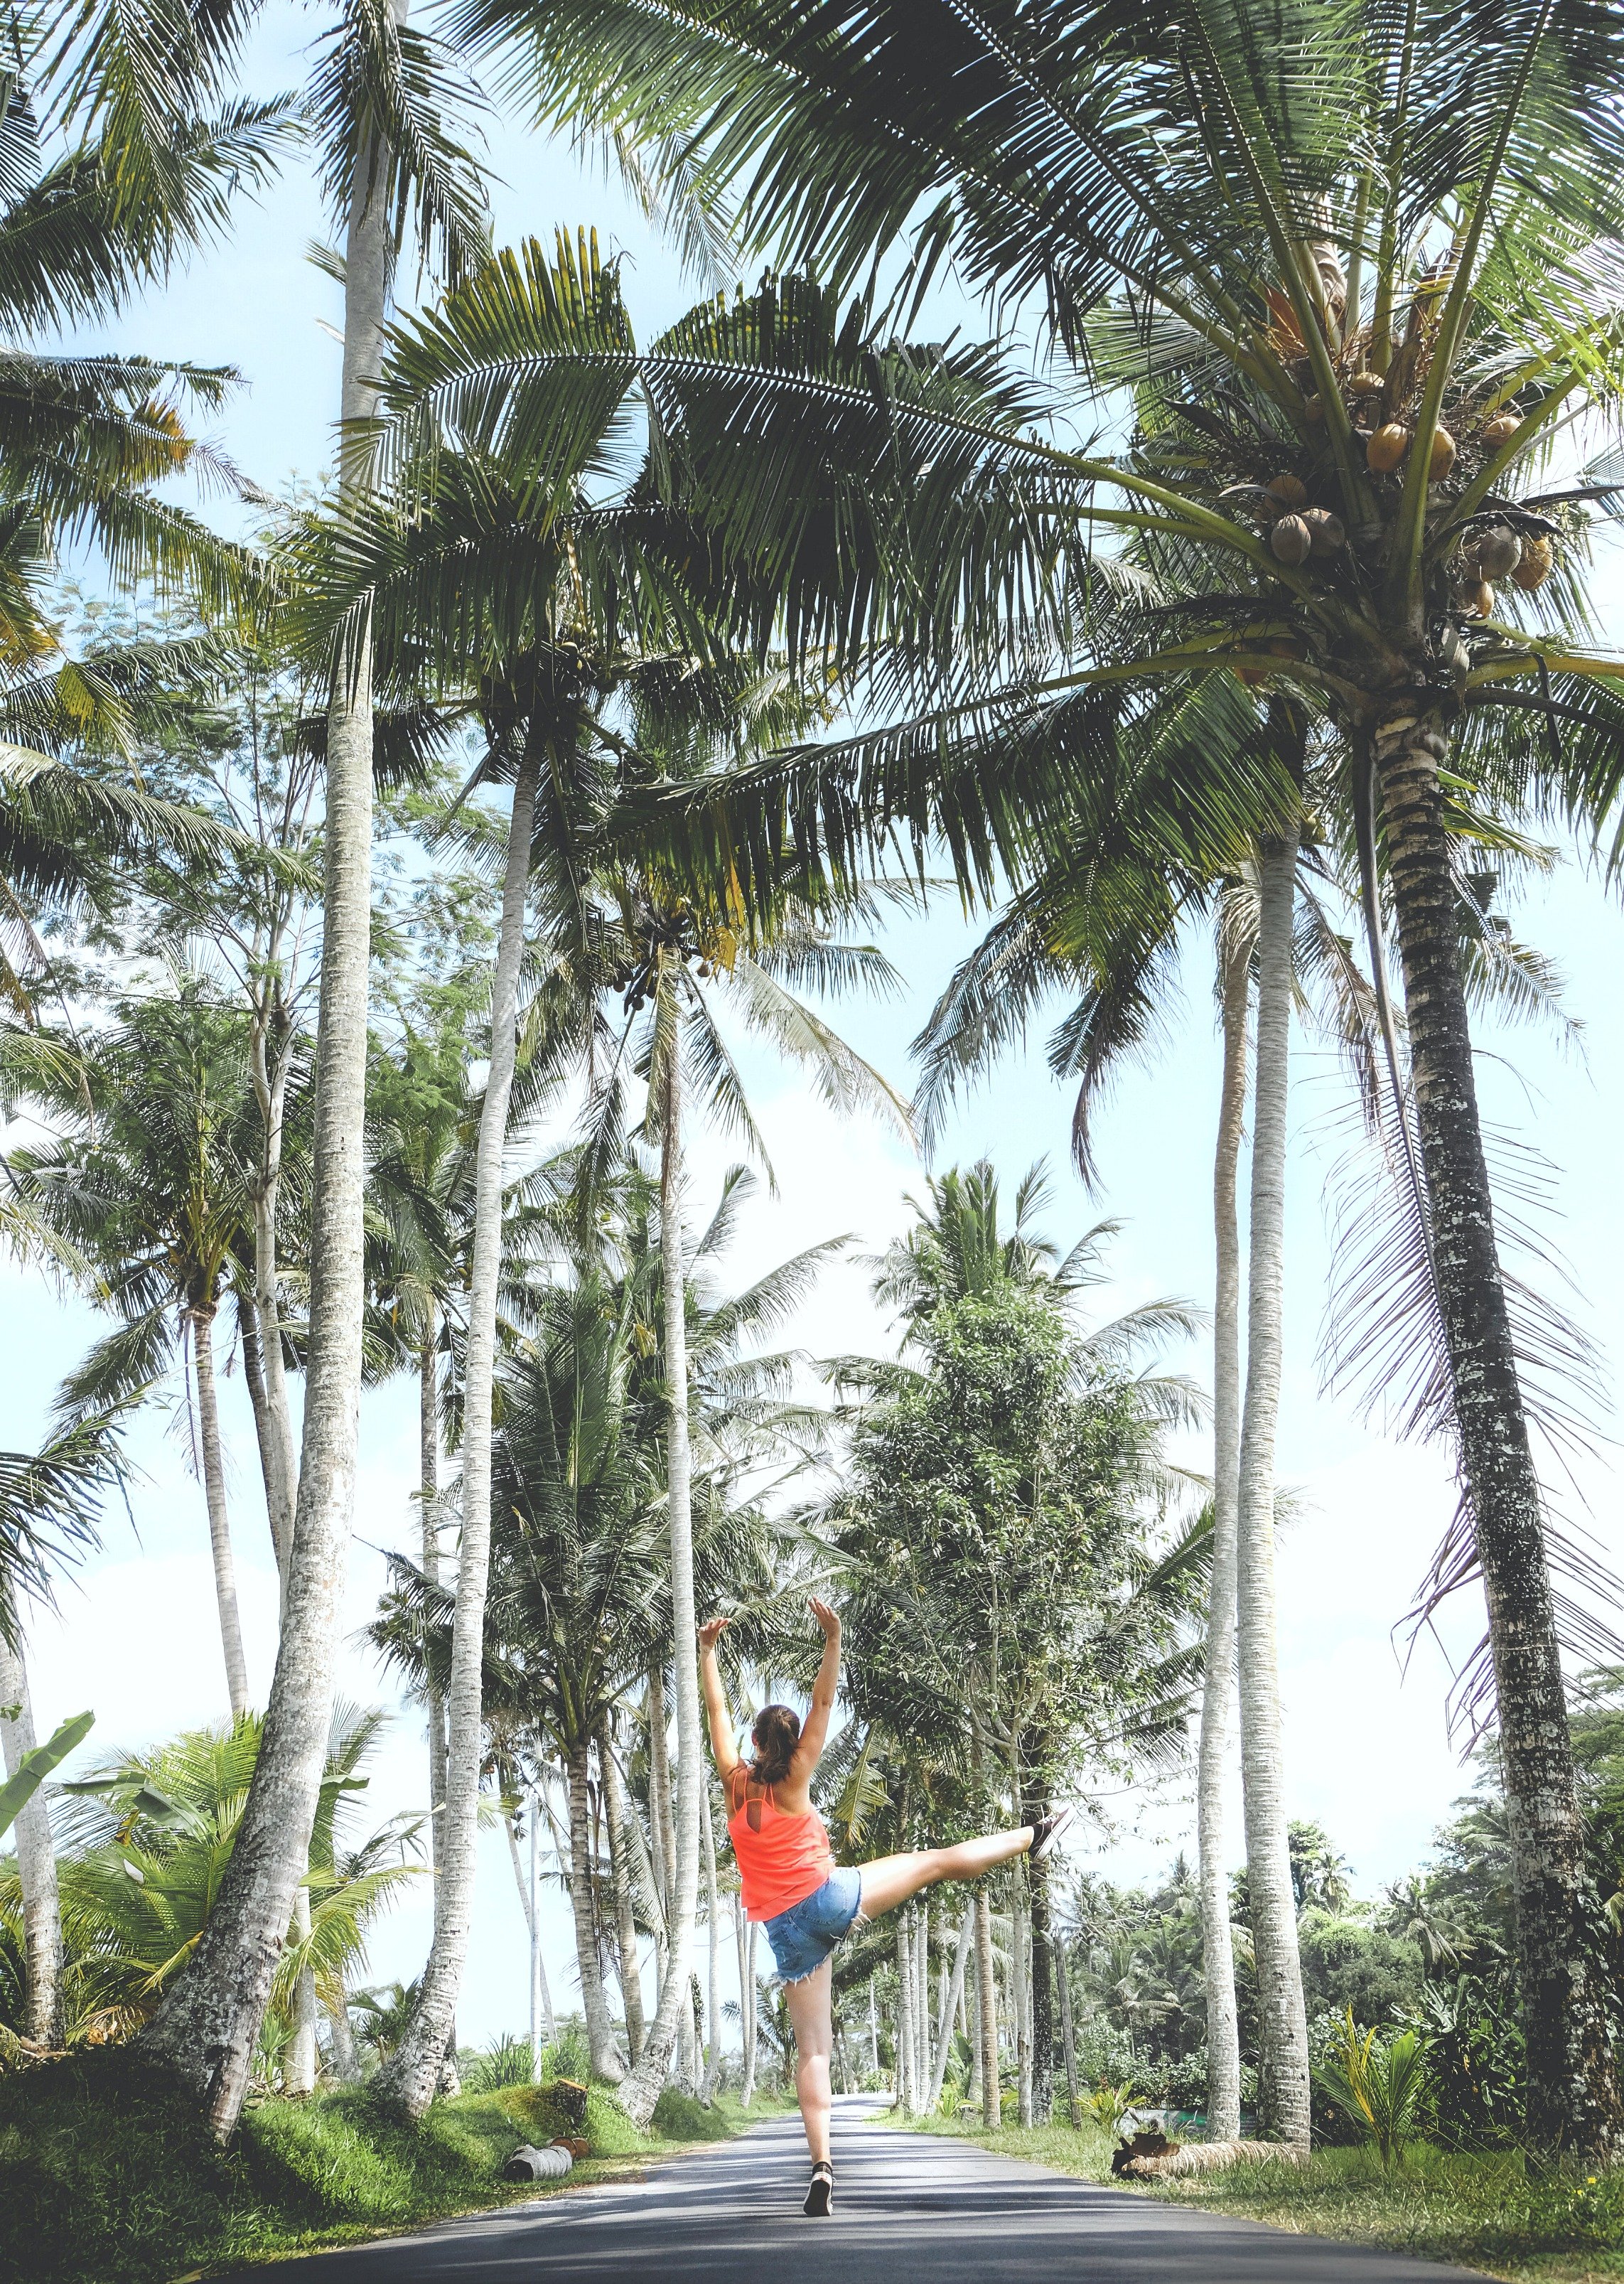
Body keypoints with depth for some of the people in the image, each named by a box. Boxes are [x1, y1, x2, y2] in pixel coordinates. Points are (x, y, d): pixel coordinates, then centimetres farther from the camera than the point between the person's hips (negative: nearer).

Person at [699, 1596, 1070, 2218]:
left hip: (785, 1929, 3)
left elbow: (717, 1711, 12)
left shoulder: (735, 1783, 3)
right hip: (832, 1898, -3)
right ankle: (1032, 1837, 23)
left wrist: (707, 1651, 16)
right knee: (937, 1861, 12)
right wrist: (833, 1640, -10)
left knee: (812, 2050, 1)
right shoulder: (794, 1778, -4)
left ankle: (822, 2167, -11)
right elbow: (823, 1704, -7)